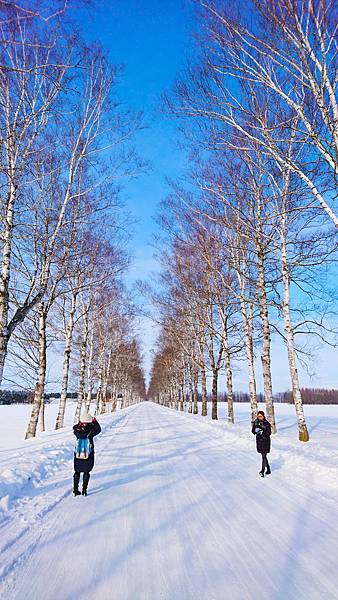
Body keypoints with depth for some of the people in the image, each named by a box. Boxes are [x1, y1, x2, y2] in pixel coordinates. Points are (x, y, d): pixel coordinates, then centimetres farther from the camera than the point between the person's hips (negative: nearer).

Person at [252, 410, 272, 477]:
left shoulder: (266, 423, -13)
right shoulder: (255, 422, 1)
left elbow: (269, 433, -13)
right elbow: (253, 431, 5)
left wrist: (262, 432, -26)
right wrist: (256, 430, -16)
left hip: (265, 440, -5)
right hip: (259, 440, 5)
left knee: (264, 456, -7)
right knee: (263, 455, 14)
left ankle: (262, 471, -1)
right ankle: (268, 469, 27)